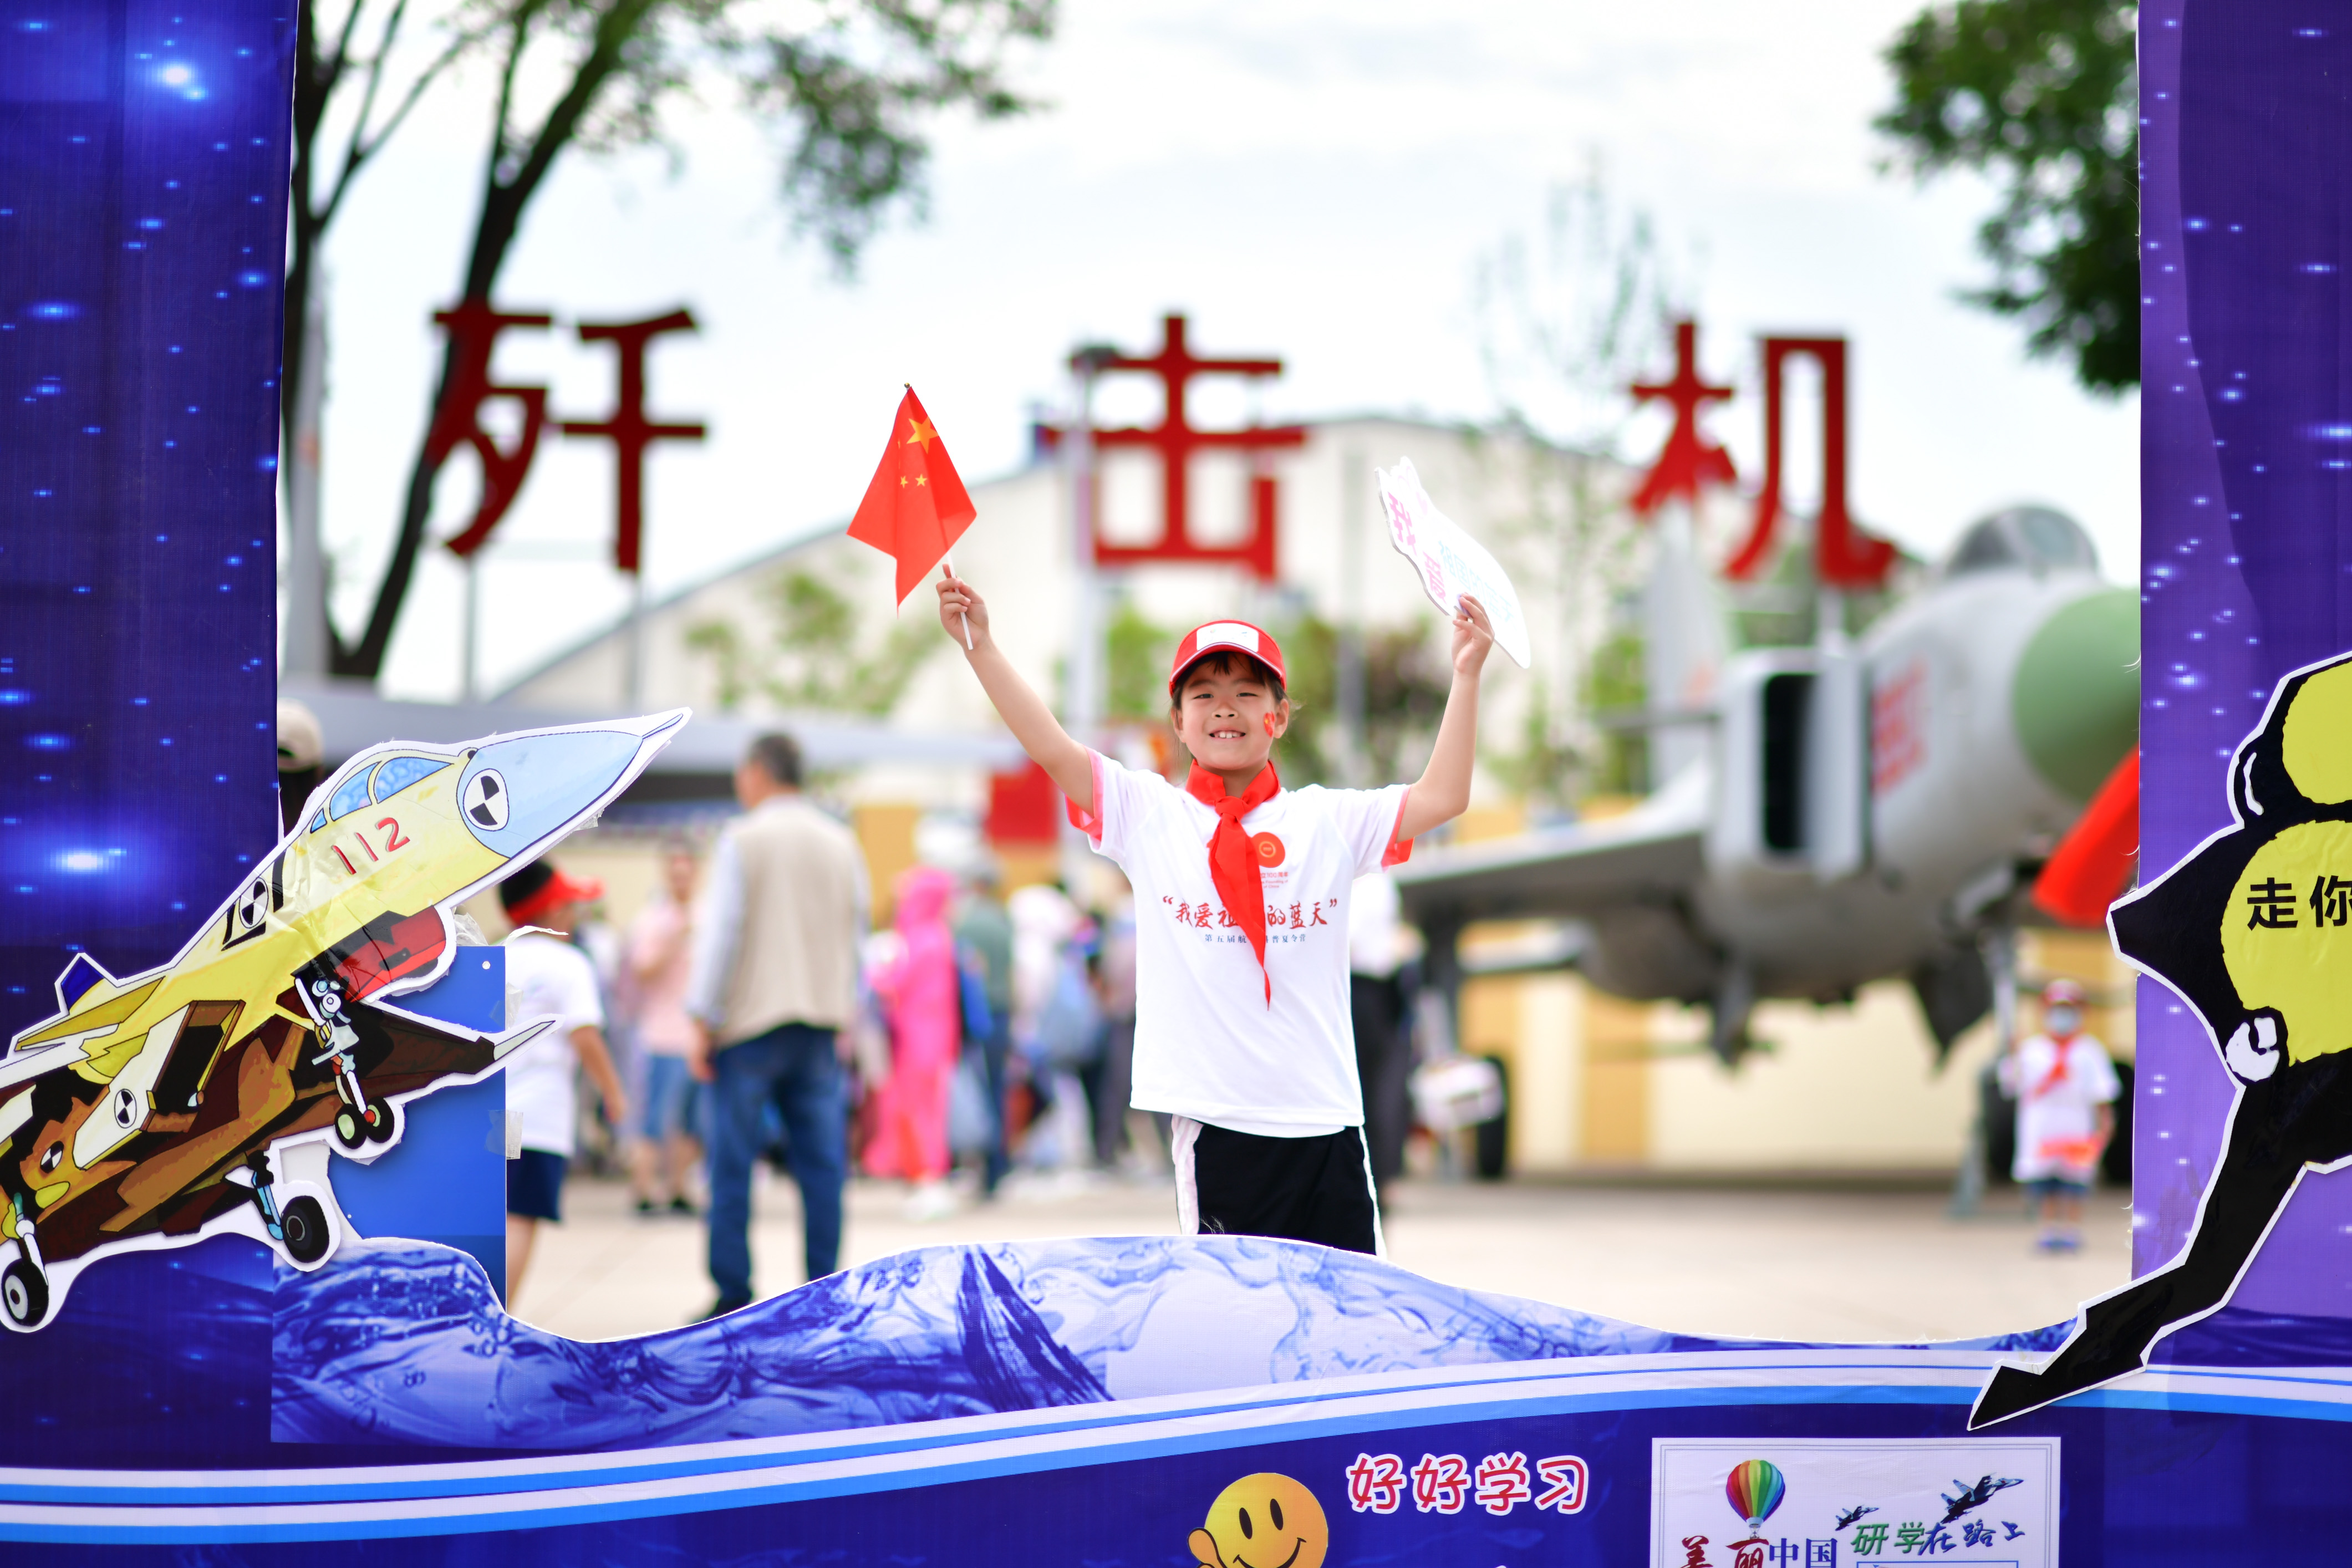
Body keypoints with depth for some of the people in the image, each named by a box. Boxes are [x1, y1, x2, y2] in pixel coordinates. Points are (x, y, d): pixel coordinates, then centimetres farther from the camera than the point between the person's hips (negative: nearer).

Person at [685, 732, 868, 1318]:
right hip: (821, 1023, 4)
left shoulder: (742, 840, -5)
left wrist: (704, 1023, -5)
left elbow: (721, 933, -8)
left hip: (752, 1022, -4)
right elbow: (856, 933, 13)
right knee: (821, 1164, 3)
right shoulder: (842, 844, 10)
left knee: (733, 1164, 0)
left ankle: (733, 1295, -1)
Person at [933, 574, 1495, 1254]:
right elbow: (1052, 750, -3)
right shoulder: (1148, 815, 5)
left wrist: (1466, 674, -3)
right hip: (1214, 1116, -1)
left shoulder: (1328, 820, 7)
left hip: (1325, 1115, 2)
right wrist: (982, 646, -9)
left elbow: (1440, 797, 1)